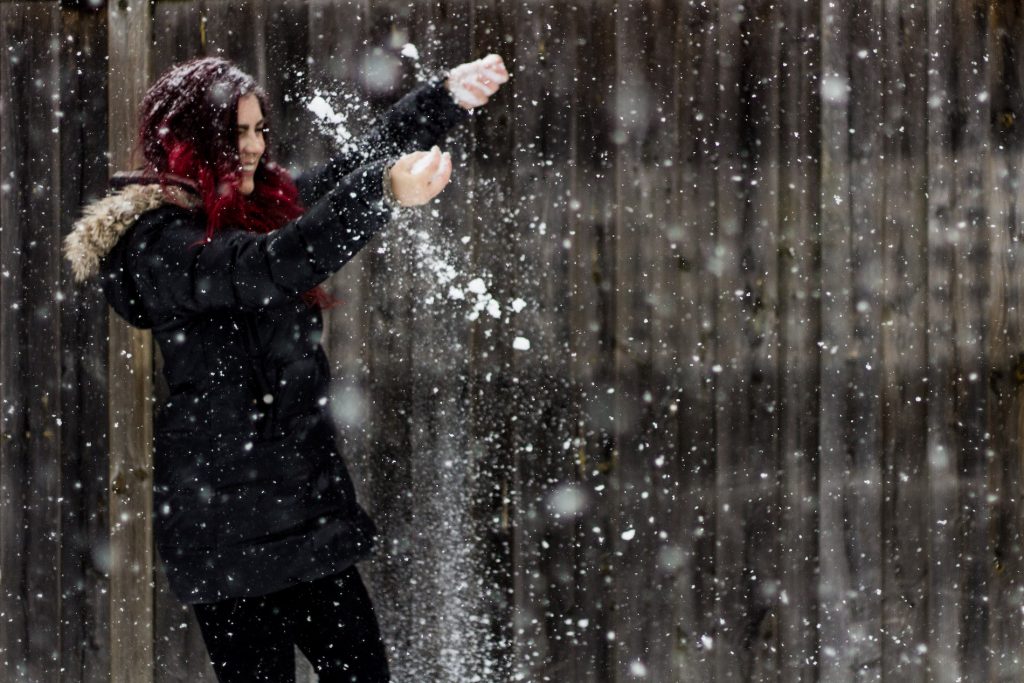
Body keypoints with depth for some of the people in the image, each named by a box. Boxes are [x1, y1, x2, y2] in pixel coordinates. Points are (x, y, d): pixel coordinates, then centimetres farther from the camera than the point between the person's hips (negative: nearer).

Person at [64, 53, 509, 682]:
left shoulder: (264, 203, 12)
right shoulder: (159, 240, -15)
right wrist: (385, 193, -43)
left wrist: (449, 97, 8)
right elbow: (271, 267, -32)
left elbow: (356, 162, 20)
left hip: (304, 497, 9)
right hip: (229, 514, -9)